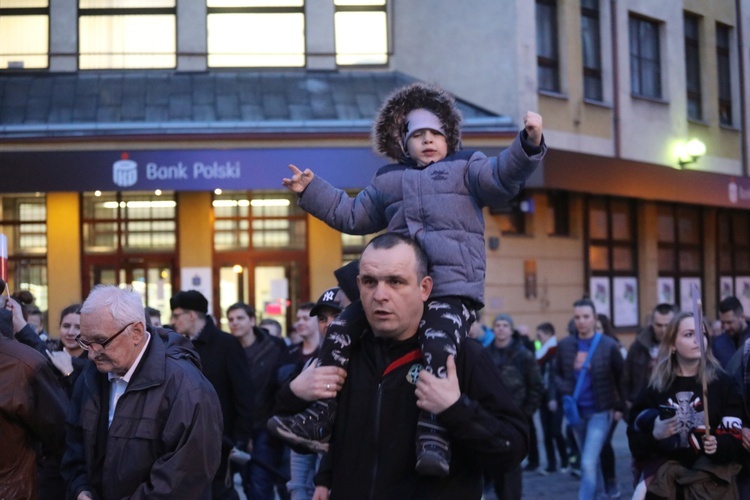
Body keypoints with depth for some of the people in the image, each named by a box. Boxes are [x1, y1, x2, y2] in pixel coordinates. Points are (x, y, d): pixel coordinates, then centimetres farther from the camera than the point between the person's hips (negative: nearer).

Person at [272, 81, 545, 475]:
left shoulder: (465, 168, 16)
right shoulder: (388, 181, 28)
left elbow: (502, 177, -3)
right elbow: (351, 215, 35)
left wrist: (528, 145, -22)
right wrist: (311, 191, 29)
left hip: (452, 288, -5)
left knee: (438, 350, -30)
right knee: (341, 332, -7)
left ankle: (432, 436, -32)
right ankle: (320, 418, -3)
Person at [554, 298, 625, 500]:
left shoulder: (608, 345, -8)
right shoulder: (565, 345, -1)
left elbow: (621, 377, 0)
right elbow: (558, 374, 10)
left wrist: (620, 406, -1)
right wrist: (566, 392, -9)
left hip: (600, 411, -4)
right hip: (576, 411, 4)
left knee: (588, 463, -14)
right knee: (591, 461, 19)